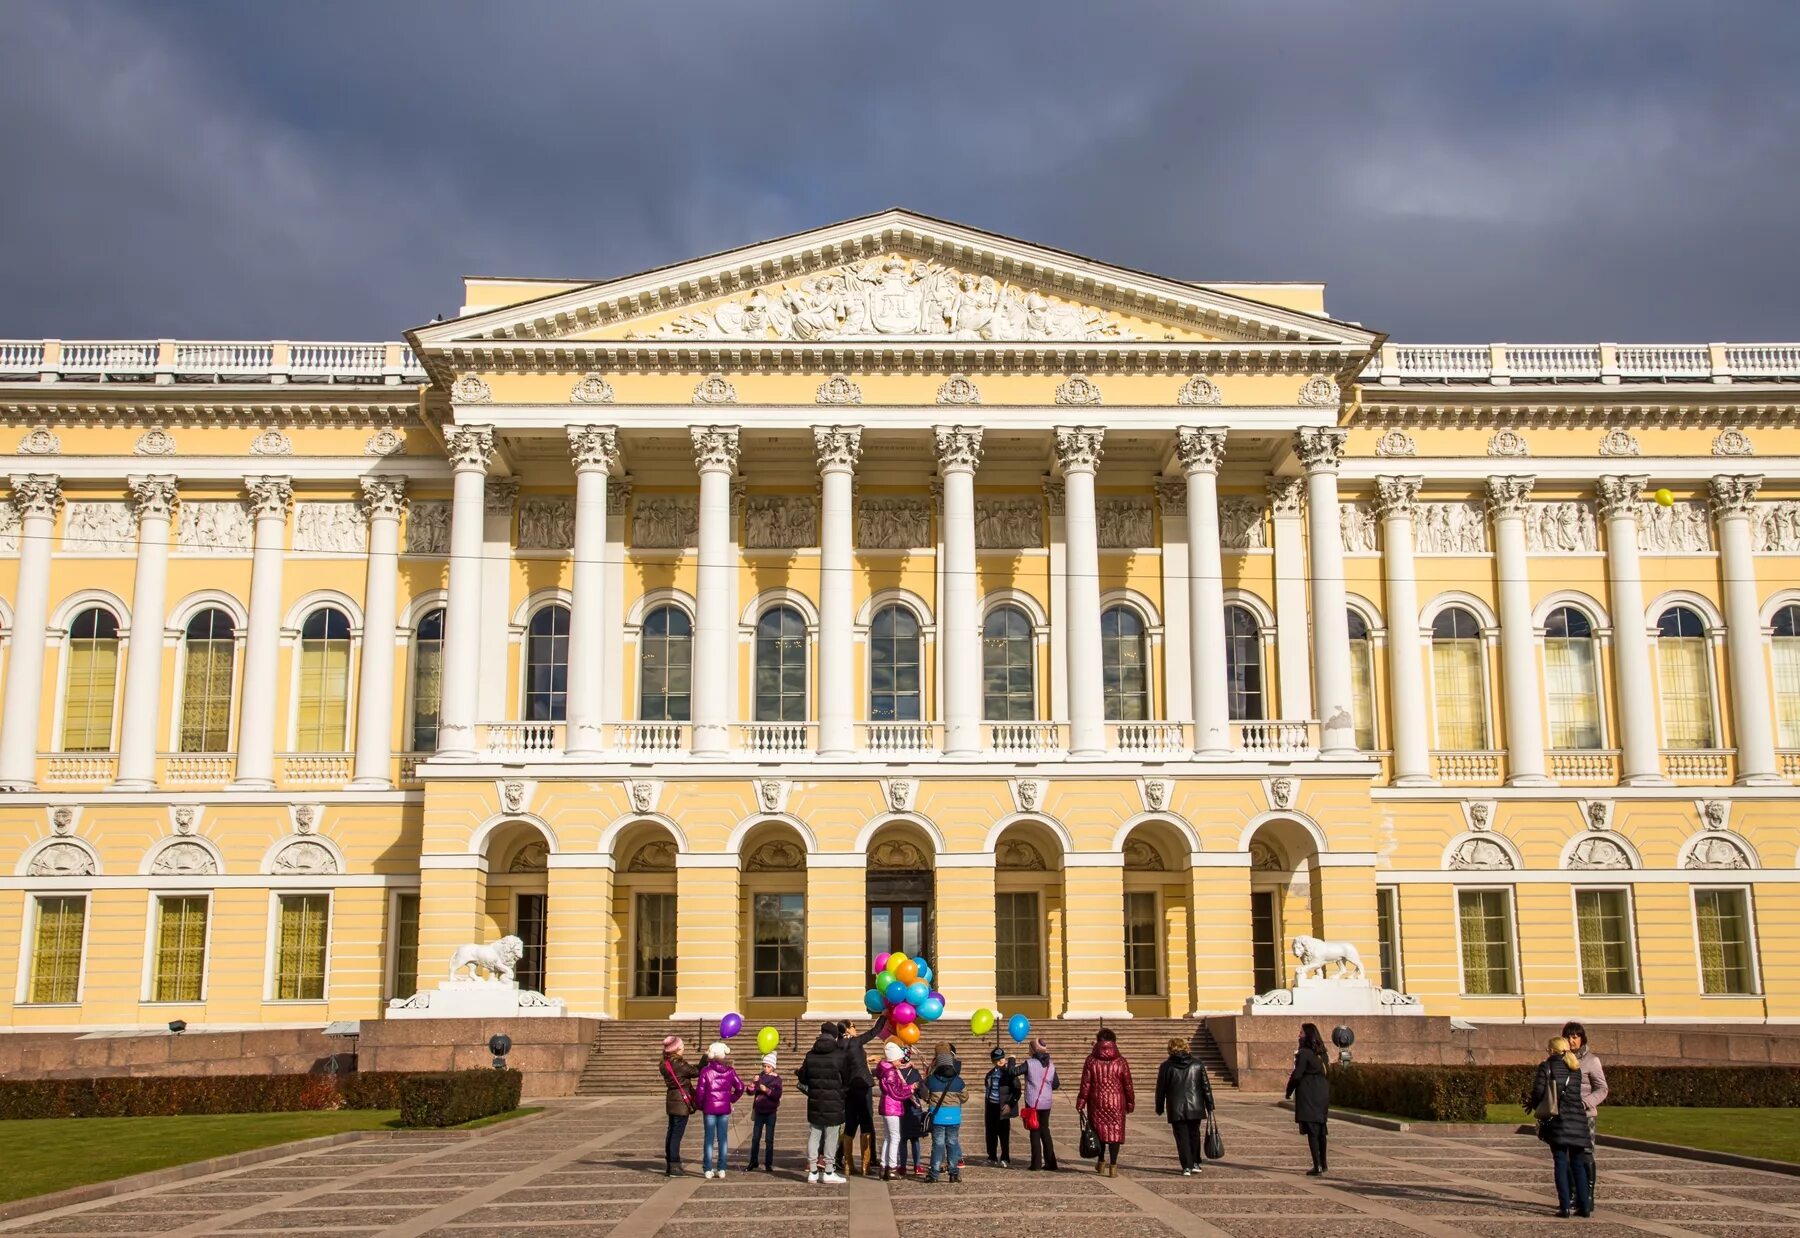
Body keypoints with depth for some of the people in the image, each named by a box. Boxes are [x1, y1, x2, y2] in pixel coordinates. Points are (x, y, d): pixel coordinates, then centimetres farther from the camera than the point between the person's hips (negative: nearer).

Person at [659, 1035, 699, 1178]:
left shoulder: (665, 1064, 7)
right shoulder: (678, 1064, -18)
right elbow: (696, 1072, -12)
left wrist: (687, 1065, 8)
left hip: (671, 1101, 9)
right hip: (681, 1102, -8)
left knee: (671, 1133, 13)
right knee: (677, 1134, -5)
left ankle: (669, 1166, 19)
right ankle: (673, 1167, -4)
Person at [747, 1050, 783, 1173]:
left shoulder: (777, 1079, -3)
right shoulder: (760, 1077, 4)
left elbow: (777, 1095, -13)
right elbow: (750, 1092, -1)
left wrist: (767, 1090, -25)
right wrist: (754, 1083, -18)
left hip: (770, 1113, -3)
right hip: (759, 1112, 3)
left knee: (769, 1139, 1)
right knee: (755, 1138, 8)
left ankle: (768, 1164, 5)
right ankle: (753, 1162, 19)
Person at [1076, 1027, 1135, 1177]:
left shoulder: (1091, 1060, -4)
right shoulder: (1120, 1061, -2)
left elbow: (1085, 1084, -4)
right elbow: (1127, 1084, 2)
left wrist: (1081, 1103, 2)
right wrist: (1130, 1103, 12)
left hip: (1097, 1102, 0)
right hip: (1116, 1102, 0)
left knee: (1099, 1130, 15)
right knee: (1115, 1131, 3)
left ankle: (1101, 1162, 23)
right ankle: (1113, 1166, -2)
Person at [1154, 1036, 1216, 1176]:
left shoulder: (1167, 1066, -3)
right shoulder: (1197, 1065, 3)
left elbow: (1161, 1089, 1)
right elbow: (1206, 1086, 5)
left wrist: (1159, 1107, 11)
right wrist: (1209, 1107, 10)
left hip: (1176, 1110, -2)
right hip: (1195, 1107, 2)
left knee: (1182, 1138, 1)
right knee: (1194, 1135, 18)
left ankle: (1187, 1167, -4)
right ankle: (1196, 1163, 22)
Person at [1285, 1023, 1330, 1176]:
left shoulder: (1304, 1053, -14)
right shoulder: (1320, 1053, 10)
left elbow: (1297, 1075, -15)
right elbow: (1326, 1072, 14)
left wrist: (1289, 1092, -2)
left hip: (1308, 1095, -8)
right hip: (1323, 1092, 8)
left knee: (1311, 1130, -6)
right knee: (1320, 1129, 19)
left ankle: (1318, 1167, -9)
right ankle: (1323, 1163, 29)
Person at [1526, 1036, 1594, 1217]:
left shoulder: (1546, 1067, -2)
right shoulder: (1576, 1069, 12)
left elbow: (1538, 1091, -10)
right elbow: (1574, 1092, 15)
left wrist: (1534, 1105, 13)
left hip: (1558, 1120, -4)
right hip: (1577, 1119, 4)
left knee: (1561, 1163, 0)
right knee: (1578, 1163, 11)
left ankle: (1565, 1206, -5)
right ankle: (1584, 1206, 8)